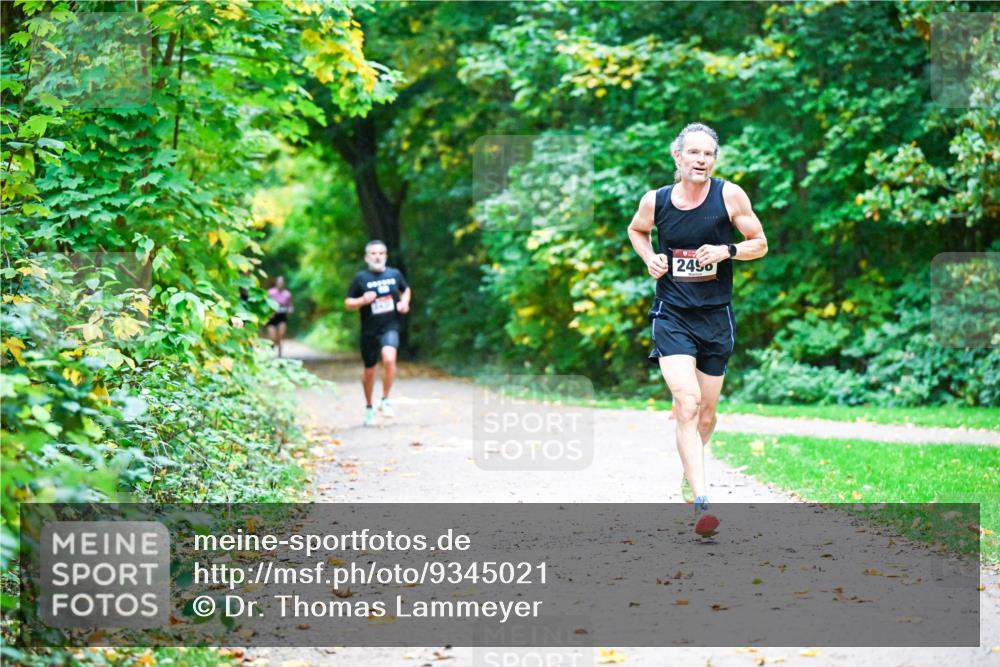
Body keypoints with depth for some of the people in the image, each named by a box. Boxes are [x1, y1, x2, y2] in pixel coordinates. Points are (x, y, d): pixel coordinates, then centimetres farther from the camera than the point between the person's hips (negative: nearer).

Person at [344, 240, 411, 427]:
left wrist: (404, 302, 2)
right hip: (369, 330, 0)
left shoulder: (395, 274, 3)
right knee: (369, 370, 12)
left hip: (390, 327, 0)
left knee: (389, 359, -28)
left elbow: (406, 289, 22)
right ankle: (369, 408, 34)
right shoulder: (361, 278, -4)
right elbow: (348, 303, 0)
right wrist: (362, 300, -19)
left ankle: (385, 400, -11)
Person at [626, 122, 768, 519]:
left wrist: (726, 251, -15)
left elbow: (760, 245, 4)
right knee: (687, 405, -19)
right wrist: (649, 259, 1)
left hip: (716, 317, 1)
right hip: (672, 315, -1)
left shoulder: (730, 196, -5)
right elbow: (636, 230, 20)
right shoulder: (654, 201, -2)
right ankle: (701, 500, -23)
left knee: (706, 414, 13)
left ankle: (690, 468, 44)